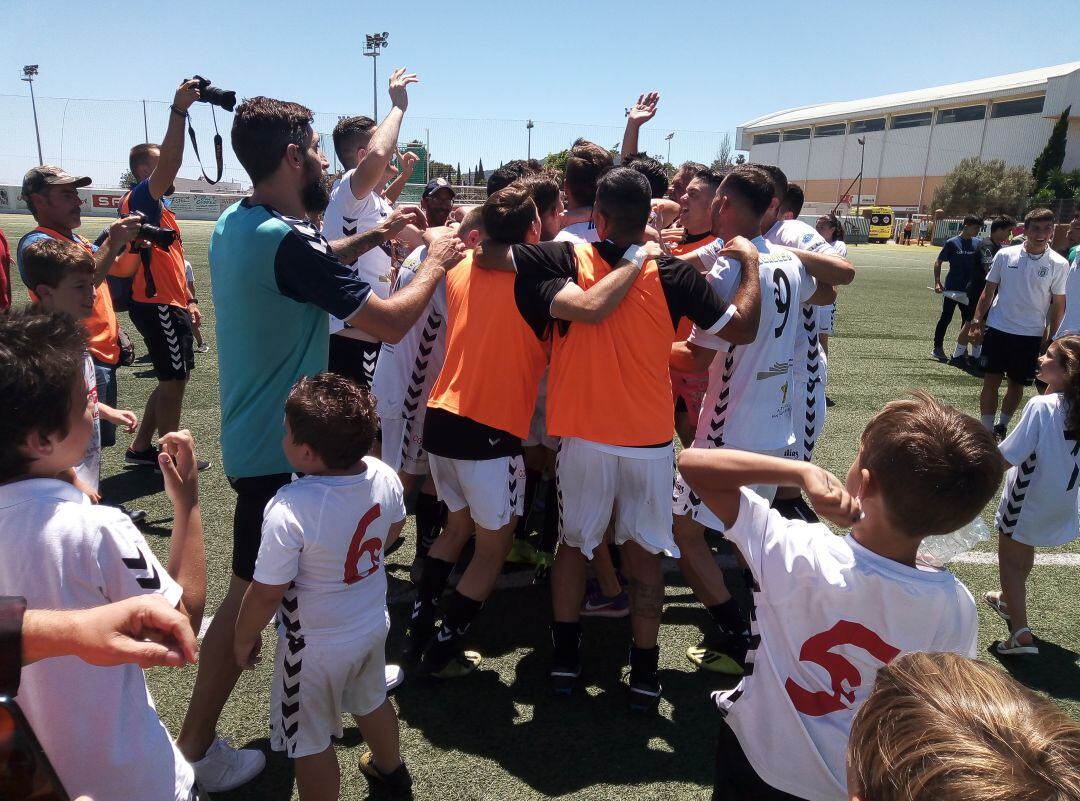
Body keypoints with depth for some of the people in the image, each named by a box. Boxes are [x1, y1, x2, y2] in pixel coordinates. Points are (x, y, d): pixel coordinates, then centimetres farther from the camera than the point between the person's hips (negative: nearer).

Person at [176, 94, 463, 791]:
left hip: (258, 435, 10)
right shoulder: (288, 241, -25)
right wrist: (436, 264, -7)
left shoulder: (236, 224, 5)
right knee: (252, 592, 3)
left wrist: (369, 238, 14)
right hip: (280, 448, -10)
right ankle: (195, 748, 19)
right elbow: (391, 322, -24)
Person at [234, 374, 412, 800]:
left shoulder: (290, 508, -34)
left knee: (311, 742, 16)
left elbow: (267, 592, -25)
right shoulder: (384, 477, -16)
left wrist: (244, 638, -6)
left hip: (317, 646, -7)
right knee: (371, 701, 33)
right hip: (373, 624, 7)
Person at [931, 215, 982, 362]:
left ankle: (962, 351, 20)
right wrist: (937, 282, -10)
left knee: (968, 320, 9)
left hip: (969, 290, 4)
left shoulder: (978, 243, 3)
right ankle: (938, 347, 14)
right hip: (951, 288, -4)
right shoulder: (952, 243, -7)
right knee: (946, 318, 2)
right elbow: (938, 262, -3)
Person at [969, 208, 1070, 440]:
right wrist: (977, 321, 1)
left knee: (1017, 384, 11)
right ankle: (987, 431, 9)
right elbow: (988, 291, 5)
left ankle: (1002, 426, 29)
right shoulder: (1005, 255, -3)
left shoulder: (1059, 264, -4)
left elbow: (1058, 305, 1)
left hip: (1031, 336, 0)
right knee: (991, 381, 0)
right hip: (997, 329, 0)